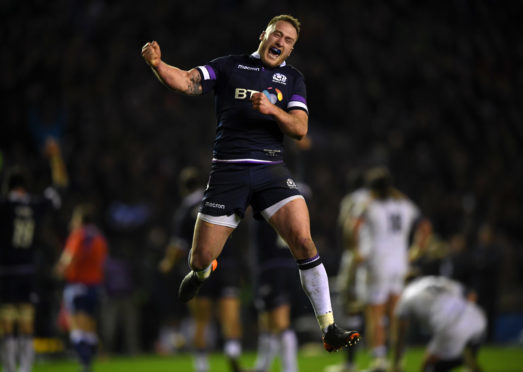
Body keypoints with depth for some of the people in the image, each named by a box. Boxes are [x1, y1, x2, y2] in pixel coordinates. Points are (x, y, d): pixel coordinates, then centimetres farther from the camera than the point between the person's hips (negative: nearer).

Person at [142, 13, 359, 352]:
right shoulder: (230, 66, 9)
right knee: (201, 258, 0)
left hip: (271, 170, 1)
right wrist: (158, 64, -23)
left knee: (303, 241, -19)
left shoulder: (292, 78, 14)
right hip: (228, 170, -1)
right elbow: (187, 82, -3)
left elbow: (300, 128, 4)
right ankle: (201, 274, 42)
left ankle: (329, 329, -15)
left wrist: (272, 109, -16)